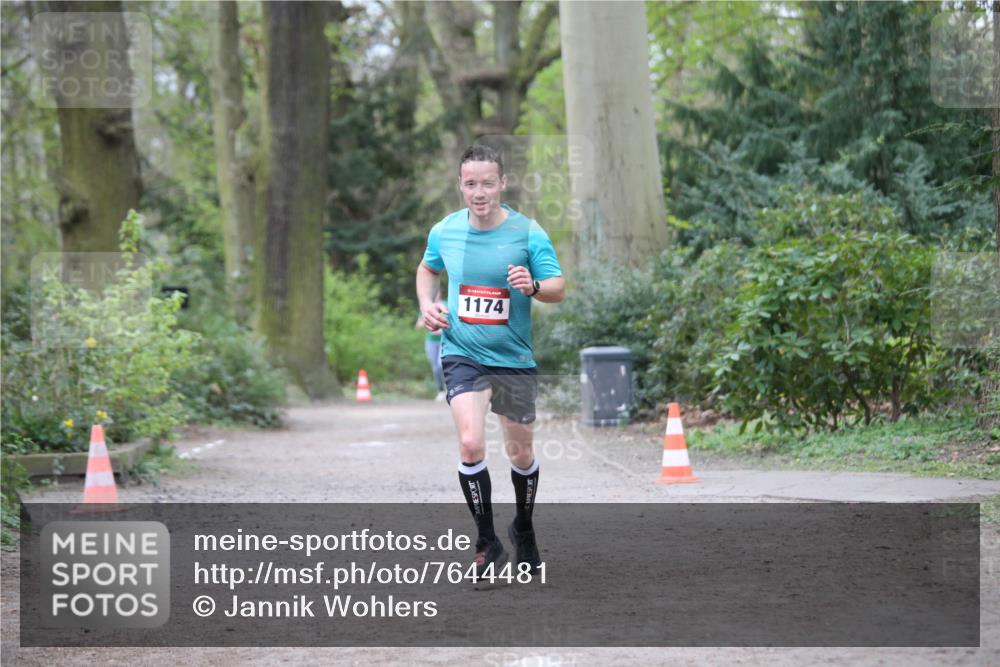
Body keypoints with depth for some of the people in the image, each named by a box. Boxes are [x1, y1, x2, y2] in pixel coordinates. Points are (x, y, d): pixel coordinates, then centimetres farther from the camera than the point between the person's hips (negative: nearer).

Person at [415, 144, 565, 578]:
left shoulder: (528, 233, -9)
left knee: (521, 453, 11)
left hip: (515, 359, 0)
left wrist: (534, 286, -31)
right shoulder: (444, 232, -1)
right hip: (463, 355, 0)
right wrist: (427, 305, 1)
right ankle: (487, 543, -4)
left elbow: (558, 289, -9)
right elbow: (427, 269, 20)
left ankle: (524, 530, 39)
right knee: (471, 444, -19)